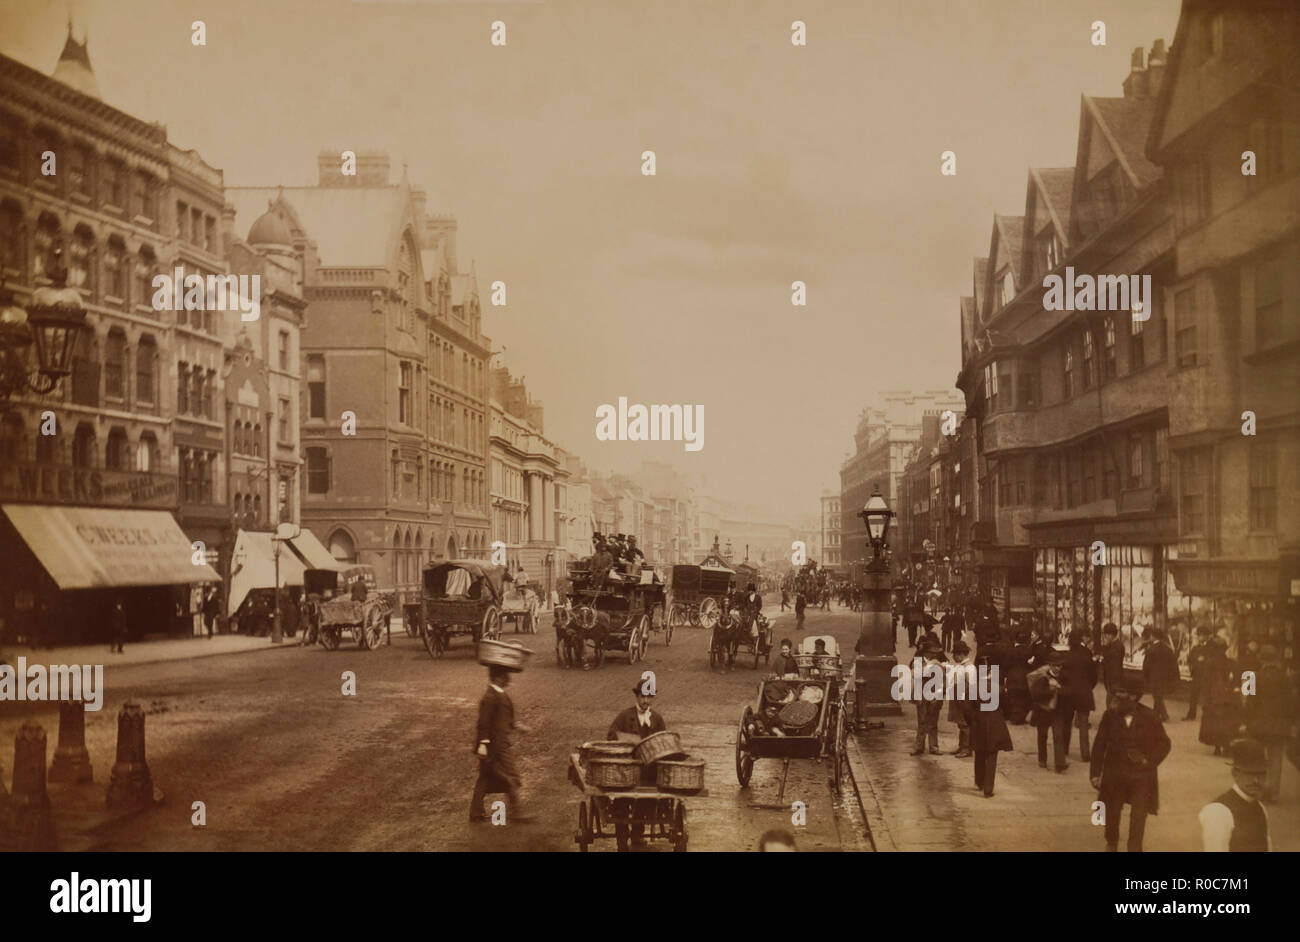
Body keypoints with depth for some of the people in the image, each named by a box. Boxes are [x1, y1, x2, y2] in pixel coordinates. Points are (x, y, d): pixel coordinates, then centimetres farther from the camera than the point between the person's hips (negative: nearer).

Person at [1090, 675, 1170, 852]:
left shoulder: (1149, 717, -12)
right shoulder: (1111, 715, -10)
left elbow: (1164, 744, 1)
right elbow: (1099, 745, -2)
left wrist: (1148, 761, -11)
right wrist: (1095, 773, -2)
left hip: (1141, 777, -2)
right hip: (1114, 775, 2)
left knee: (1138, 818, -1)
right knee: (1112, 812, 17)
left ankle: (1134, 849, 14)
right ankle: (1111, 844, 44)